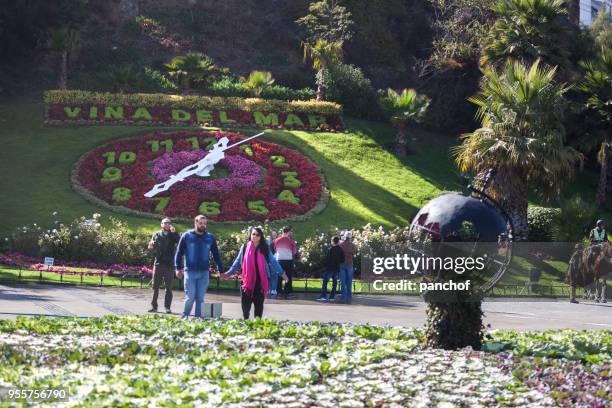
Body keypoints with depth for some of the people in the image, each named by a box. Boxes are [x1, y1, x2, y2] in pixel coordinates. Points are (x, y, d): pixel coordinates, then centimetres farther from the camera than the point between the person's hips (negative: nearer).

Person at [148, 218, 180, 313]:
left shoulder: (173, 235, 6)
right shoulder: (157, 235, 9)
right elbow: (151, 248, 7)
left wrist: (174, 232, -24)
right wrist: (151, 245, -15)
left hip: (169, 265, -1)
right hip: (158, 264, 1)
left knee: (169, 287, 1)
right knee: (155, 286, 3)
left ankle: (167, 307, 5)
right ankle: (154, 306, 8)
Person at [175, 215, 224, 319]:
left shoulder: (210, 237, 8)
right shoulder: (187, 236, 0)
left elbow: (216, 255, 13)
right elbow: (179, 253, 2)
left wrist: (221, 270, 9)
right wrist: (178, 268, -6)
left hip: (204, 272, 2)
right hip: (190, 272, -2)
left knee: (200, 298, 4)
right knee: (190, 297, -4)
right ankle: (184, 317, 13)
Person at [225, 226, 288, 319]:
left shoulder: (265, 249, 4)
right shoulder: (245, 247, 3)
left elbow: (273, 262, 7)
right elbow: (238, 262, 8)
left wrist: (282, 273, 3)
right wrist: (229, 273, 5)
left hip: (260, 281, 0)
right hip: (247, 280, 0)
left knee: (259, 304, 5)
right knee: (246, 304, -2)